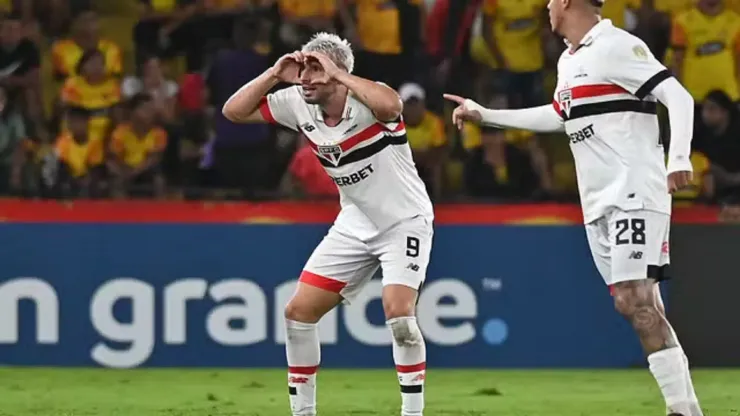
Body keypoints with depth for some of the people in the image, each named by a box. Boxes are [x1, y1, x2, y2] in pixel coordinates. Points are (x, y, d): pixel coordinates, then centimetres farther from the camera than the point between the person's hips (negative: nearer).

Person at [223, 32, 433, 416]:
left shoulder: (365, 102, -24)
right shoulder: (297, 103, -6)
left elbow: (390, 105, -48)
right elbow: (234, 112, -2)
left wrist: (338, 75, -38)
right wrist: (274, 75, -14)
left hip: (405, 222, -7)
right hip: (355, 224, 7)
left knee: (398, 312, -24)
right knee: (298, 312, 1)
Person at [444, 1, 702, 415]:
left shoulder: (617, 46, -10)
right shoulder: (568, 61, 17)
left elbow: (679, 97, -16)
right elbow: (557, 116, 32)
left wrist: (679, 160, -29)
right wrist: (484, 115, 36)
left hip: (635, 194, -9)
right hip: (599, 203, 9)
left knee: (636, 300, -18)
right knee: (637, 305, 2)